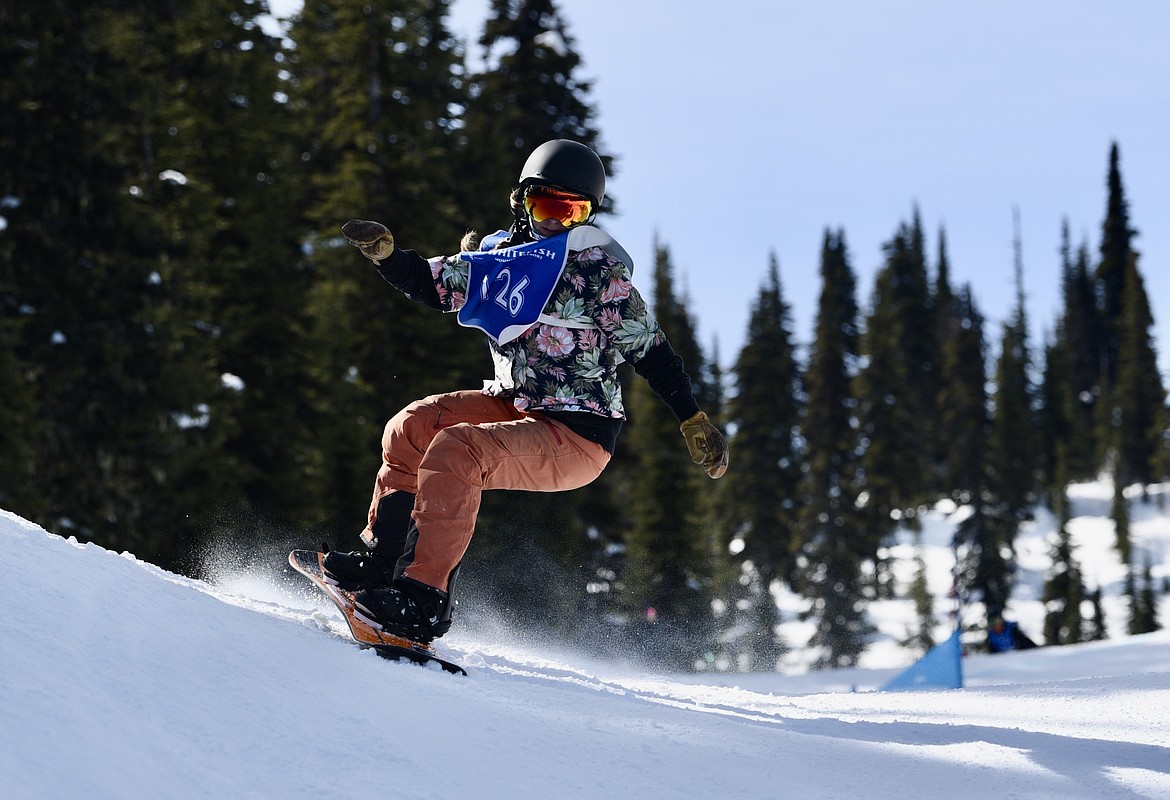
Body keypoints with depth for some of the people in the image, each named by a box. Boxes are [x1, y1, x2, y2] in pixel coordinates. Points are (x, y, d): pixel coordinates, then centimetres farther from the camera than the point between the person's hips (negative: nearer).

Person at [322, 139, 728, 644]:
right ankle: (381, 560, 5)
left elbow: (650, 350, -10)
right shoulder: (503, 255, 7)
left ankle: (424, 603, -26)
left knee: (456, 449, -26)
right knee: (412, 428, -2)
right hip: (515, 406, 8)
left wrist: (694, 423, -14)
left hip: (576, 438, -8)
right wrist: (385, 253, -7)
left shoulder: (599, 271, -12)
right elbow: (433, 283, 12)